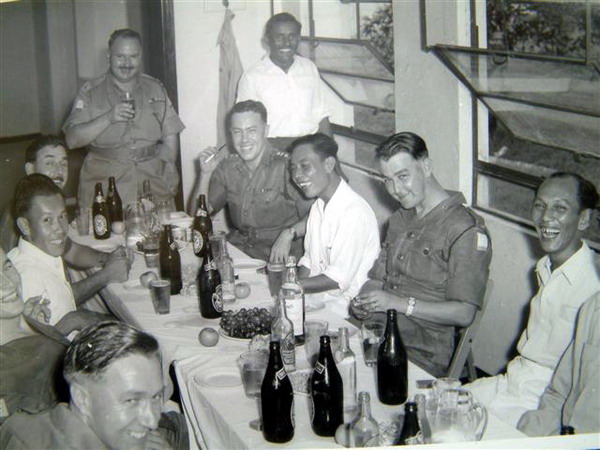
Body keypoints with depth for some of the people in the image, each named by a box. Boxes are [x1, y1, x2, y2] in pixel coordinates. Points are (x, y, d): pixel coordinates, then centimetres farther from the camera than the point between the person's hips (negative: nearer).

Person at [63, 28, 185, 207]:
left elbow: (170, 137, 14)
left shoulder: (155, 89, 15)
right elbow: (72, 140, -3)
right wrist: (108, 118, -14)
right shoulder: (90, 92, 7)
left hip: (152, 181, 2)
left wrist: (167, 169, -2)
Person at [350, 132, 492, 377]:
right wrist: (364, 301, -2)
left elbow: (464, 313, -14)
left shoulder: (466, 230, -9)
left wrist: (400, 304, -19)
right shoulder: (400, 219, 19)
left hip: (422, 355, -7)